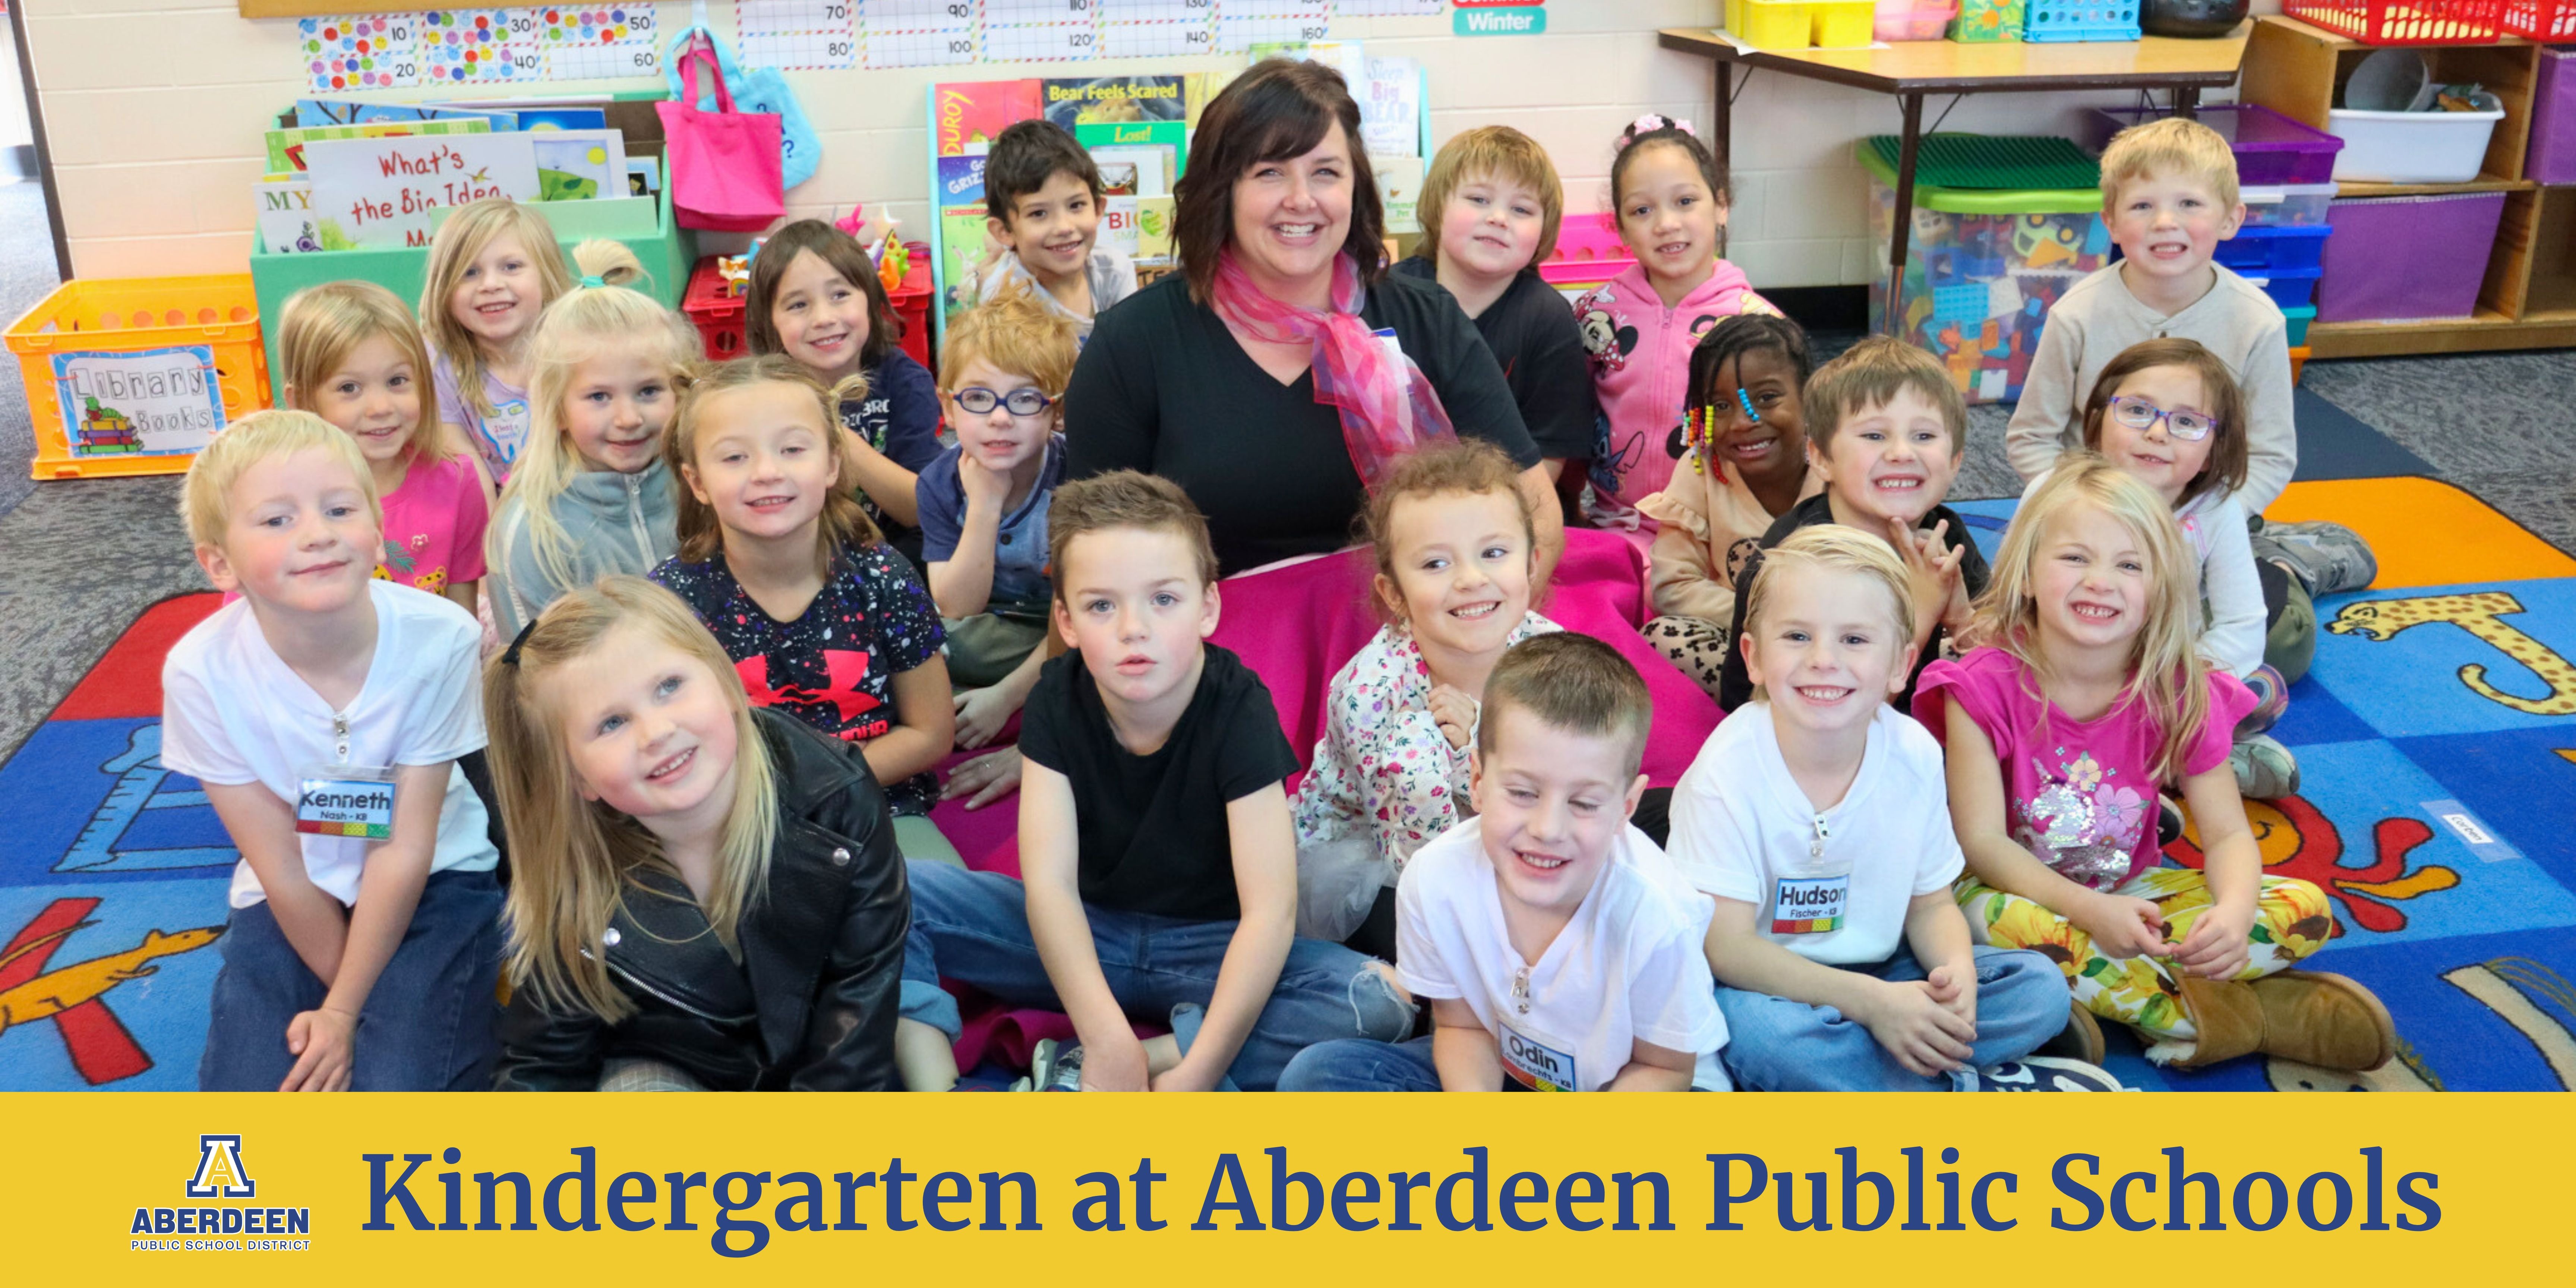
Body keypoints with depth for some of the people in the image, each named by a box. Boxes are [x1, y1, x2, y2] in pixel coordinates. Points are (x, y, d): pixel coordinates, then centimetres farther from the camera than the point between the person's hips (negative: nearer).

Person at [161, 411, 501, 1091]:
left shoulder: (440, 637, -25)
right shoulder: (202, 671, -22)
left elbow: (408, 849, -16)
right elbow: (282, 870, -11)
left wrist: (346, 1010, -14)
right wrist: (345, 1000, -7)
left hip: (432, 881, -1)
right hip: (291, 901, 2)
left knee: (400, 1086, -22)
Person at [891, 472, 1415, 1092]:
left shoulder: (1238, 708, -20)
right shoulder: (1058, 698, -12)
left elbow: (1269, 912, -25)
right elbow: (1049, 883, -20)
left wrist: (1196, 1074, -31)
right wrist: (1109, 1040, -32)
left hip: (1208, 949, -1)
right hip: (1080, 943, 2)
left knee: (1380, 1004, -30)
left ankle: (1076, 1072, -27)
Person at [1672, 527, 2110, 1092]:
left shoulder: (1914, 754, -6)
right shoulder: (1729, 770, -20)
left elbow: (1931, 903, 6)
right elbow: (1728, 946, -20)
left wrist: (1957, 972, -17)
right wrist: (1872, 1003, -26)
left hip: (1882, 971, 5)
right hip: (1767, 985, -5)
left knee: (2042, 987, -8)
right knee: (1756, 1032, -37)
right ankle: (1966, 1085, -17)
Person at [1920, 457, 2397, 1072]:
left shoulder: (2182, 694, -7)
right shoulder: (1986, 686, -17)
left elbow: (2228, 834, -6)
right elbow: (1981, 841, -20)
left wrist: (2234, 909, -29)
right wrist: (2090, 912, -33)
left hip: (2132, 892, 4)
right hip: (2019, 889, -3)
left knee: (2305, 910, -12)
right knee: (1996, 922, -39)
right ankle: (2226, 1014, -24)